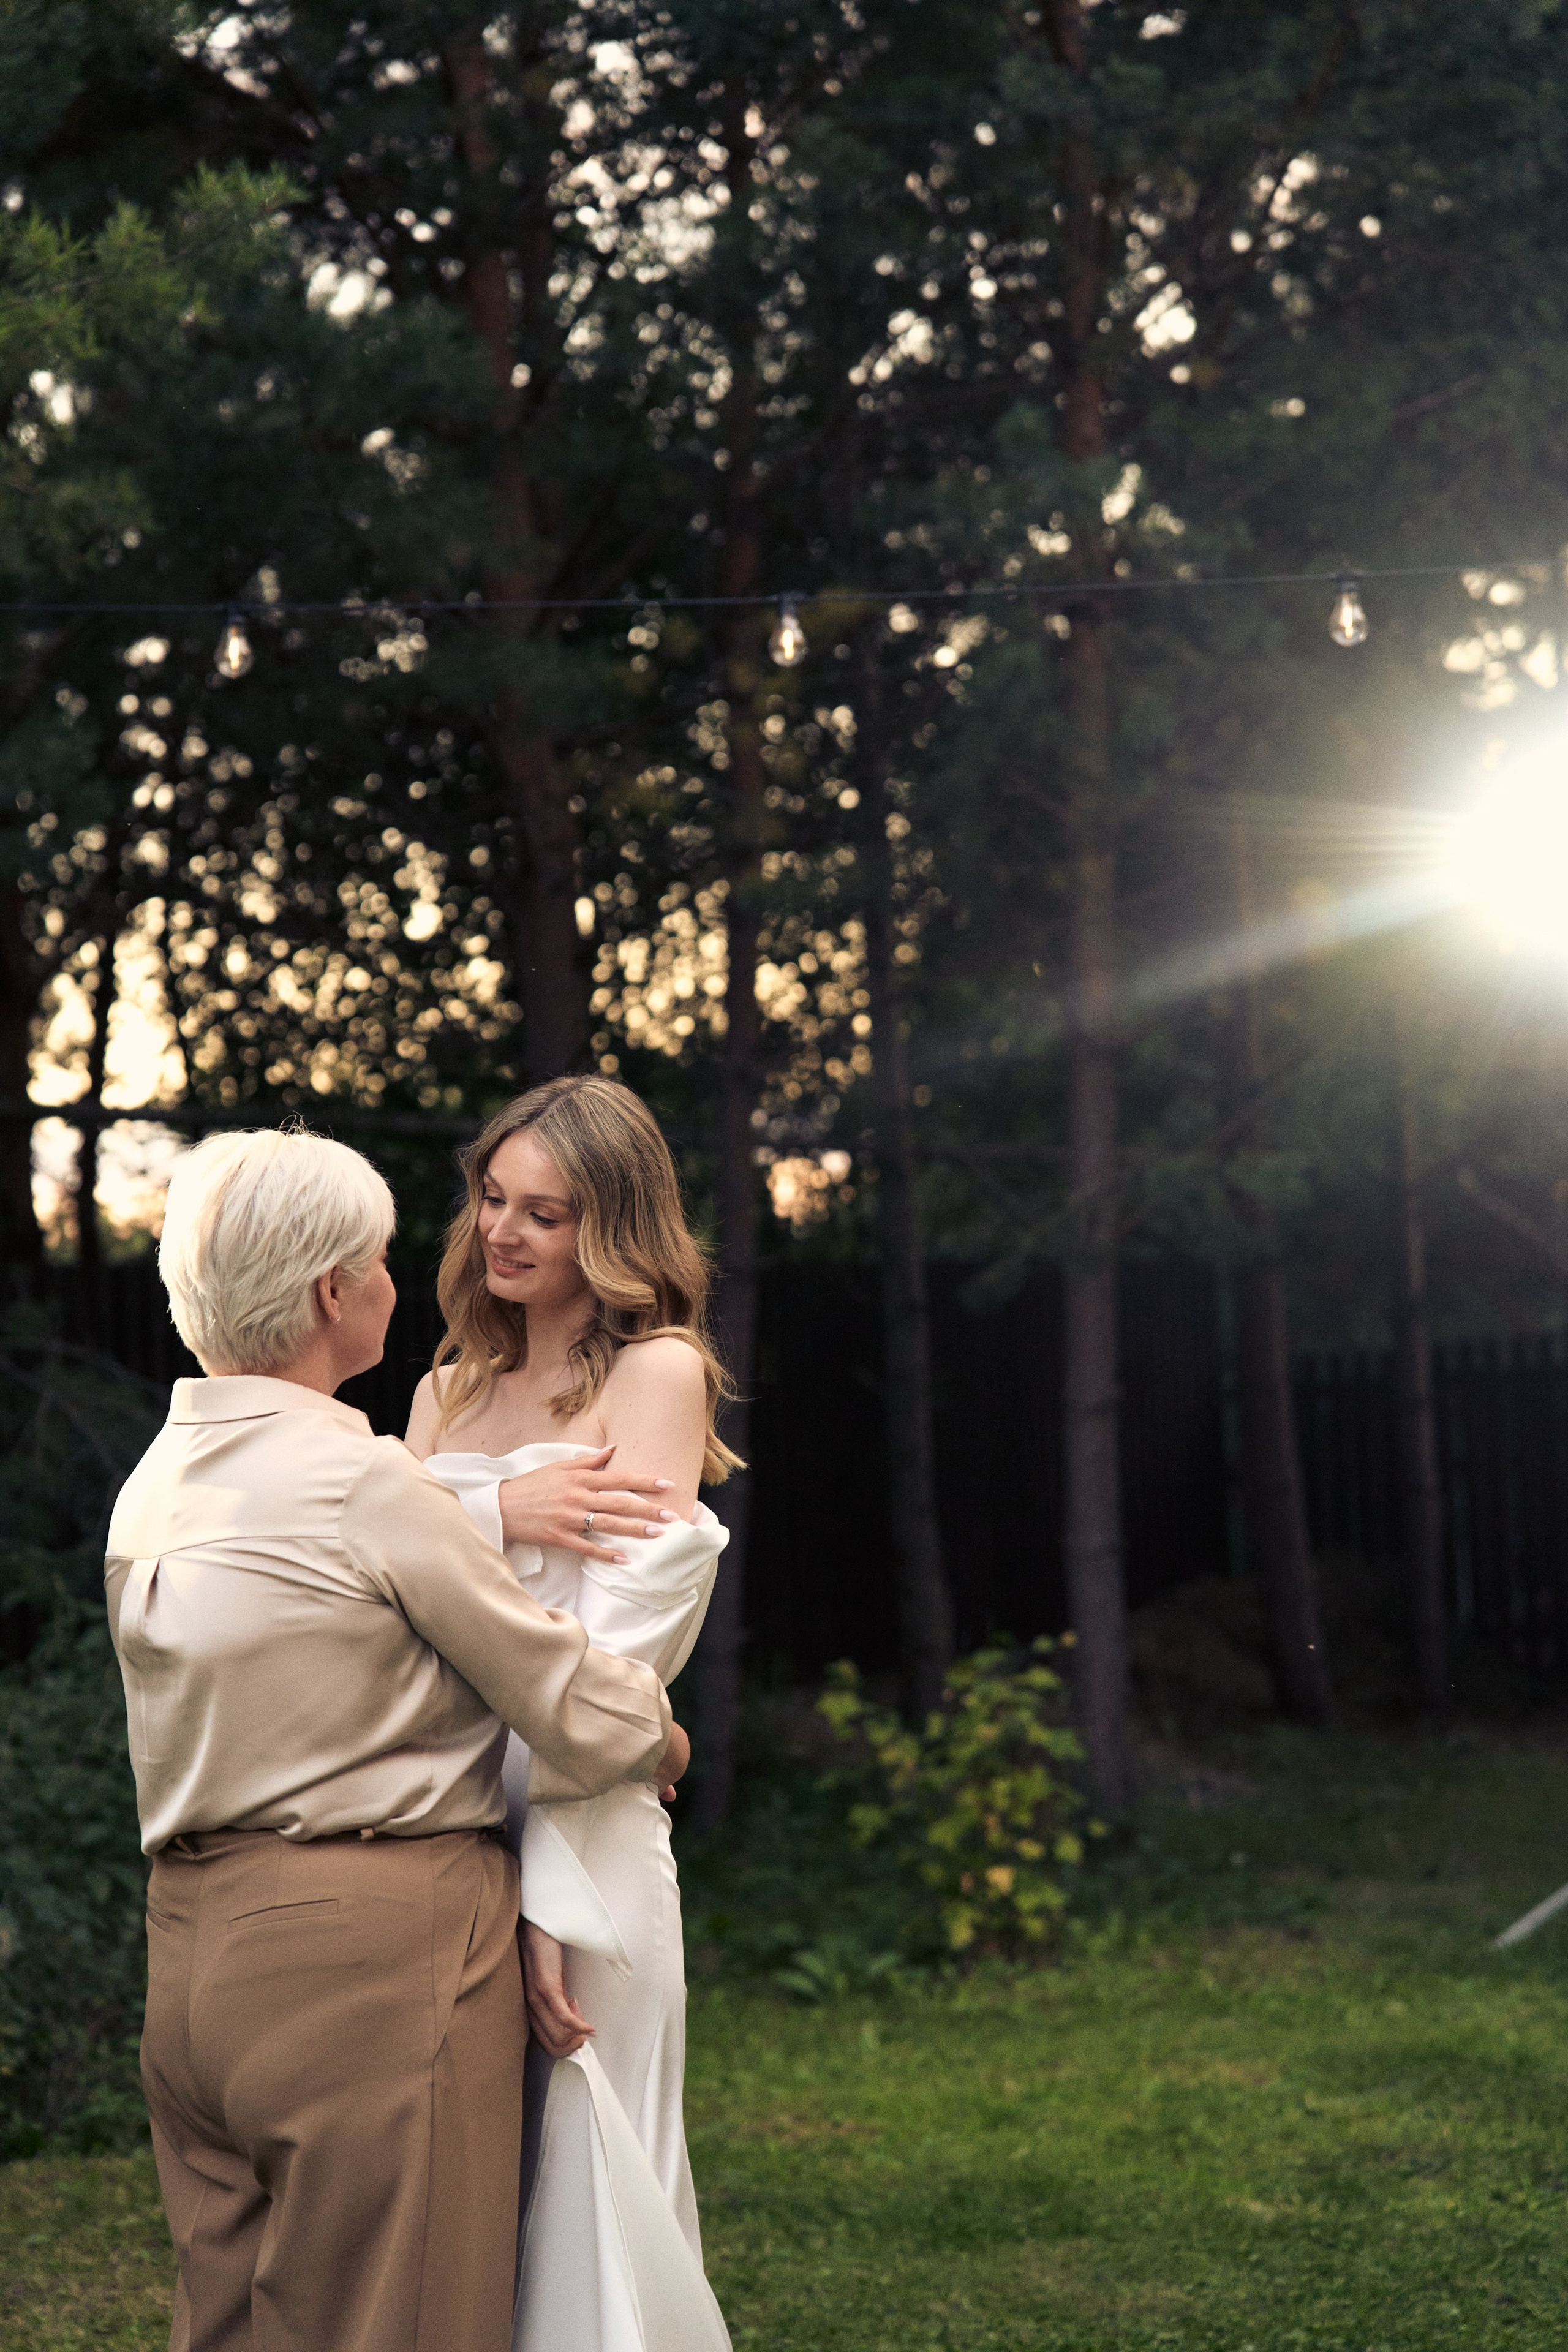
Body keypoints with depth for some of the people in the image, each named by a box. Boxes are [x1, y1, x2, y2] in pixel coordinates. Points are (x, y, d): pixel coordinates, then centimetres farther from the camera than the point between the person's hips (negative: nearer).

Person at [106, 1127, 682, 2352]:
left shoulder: (153, 1484, 10)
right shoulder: (363, 1483, -14)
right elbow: (590, 1723, -9)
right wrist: (662, 1737, 11)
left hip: (194, 1954, 8)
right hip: (375, 1959, -8)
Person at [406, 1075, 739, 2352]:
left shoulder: (657, 1371, -3)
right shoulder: (448, 1393, 17)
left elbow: (619, 1652, -11)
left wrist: (548, 1899, -18)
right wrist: (494, 1512, -13)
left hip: (575, 1838, -6)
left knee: (574, 2195, -2)